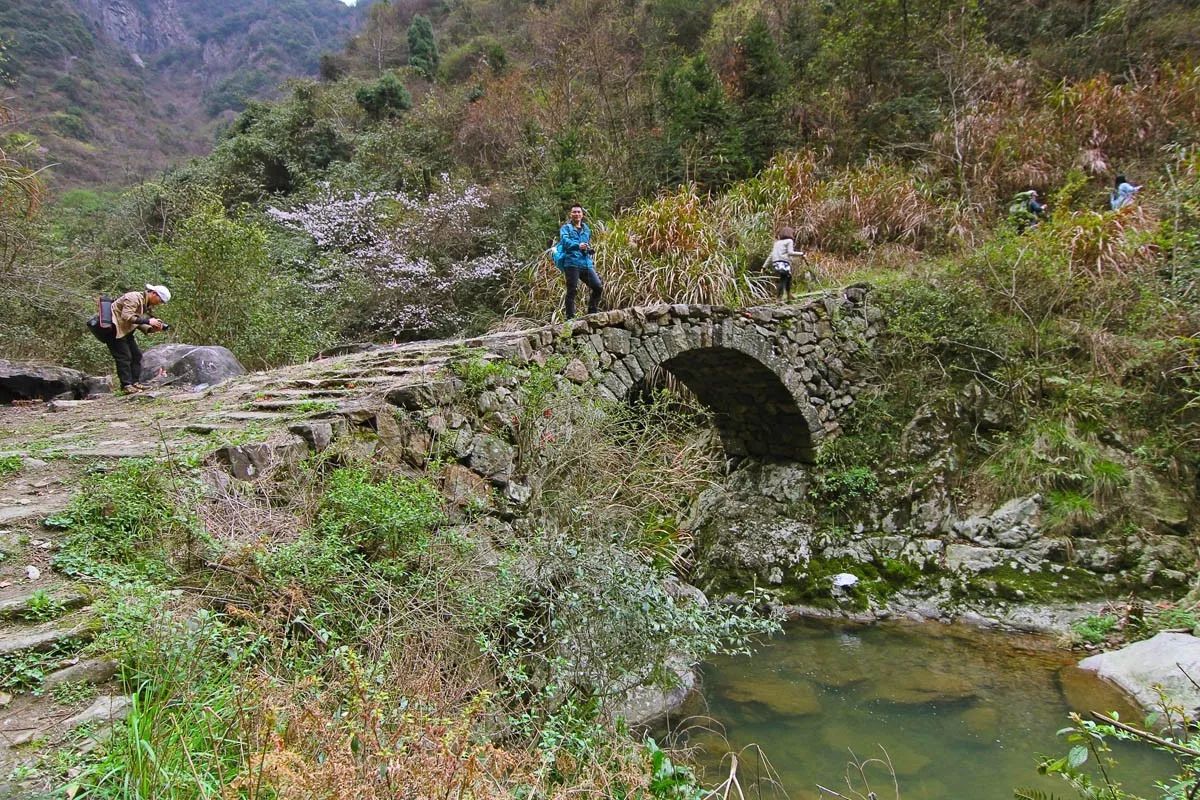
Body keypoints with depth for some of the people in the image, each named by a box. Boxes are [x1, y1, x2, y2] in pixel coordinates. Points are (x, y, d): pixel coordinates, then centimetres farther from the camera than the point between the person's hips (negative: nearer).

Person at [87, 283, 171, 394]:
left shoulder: (146, 304, 8)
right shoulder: (134, 298, -21)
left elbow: (139, 323, 7)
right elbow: (126, 317, -30)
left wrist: (152, 329, -11)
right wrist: (147, 321, -31)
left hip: (124, 330, 10)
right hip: (110, 326, -10)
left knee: (136, 354, 6)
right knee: (124, 356, -11)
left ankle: (135, 382, 10)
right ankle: (126, 385, -8)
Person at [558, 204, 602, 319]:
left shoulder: (586, 229, 23)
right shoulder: (566, 228, 4)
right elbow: (565, 241, -16)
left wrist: (591, 250, 11)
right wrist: (578, 245, -34)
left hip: (587, 264, 5)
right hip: (572, 263, -5)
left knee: (598, 287, -5)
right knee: (572, 291, -4)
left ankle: (592, 312, 10)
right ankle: (570, 318, 2)